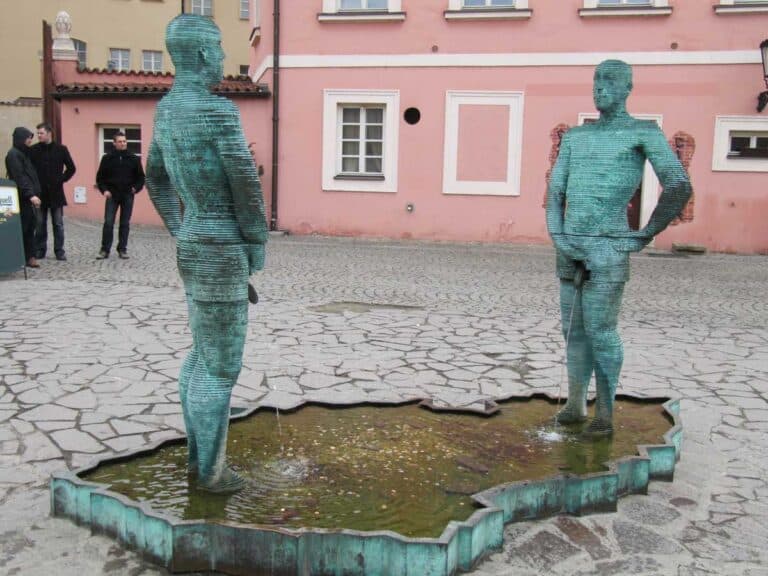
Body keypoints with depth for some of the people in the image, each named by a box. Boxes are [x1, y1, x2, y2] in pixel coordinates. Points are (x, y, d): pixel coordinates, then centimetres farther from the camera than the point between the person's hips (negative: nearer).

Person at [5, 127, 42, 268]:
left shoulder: (24, 153, 18)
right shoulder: (13, 154, -9)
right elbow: (19, 177, -18)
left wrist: (34, 194, 12)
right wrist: (30, 195, -25)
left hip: (29, 198, 9)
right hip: (22, 198, -9)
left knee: (30, 228, 7)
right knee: (22, 229, -4)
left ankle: (30, 256, 8)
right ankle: (29, 257, -1)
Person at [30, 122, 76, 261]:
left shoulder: (61, 149, 1)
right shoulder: (33, 150, 1)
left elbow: (71, 168, 7)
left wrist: (62, 179, 0)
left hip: (56, 192, 0)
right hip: (39, 192, 1)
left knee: (58, 224, 2)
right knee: (40, 224, 6)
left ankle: (59, 251, 7)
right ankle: (40, 250, 13)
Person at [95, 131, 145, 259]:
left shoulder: (134, 159, 4)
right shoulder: (107, 158, 3)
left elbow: (141, 177, 9)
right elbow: (100, 177, 8)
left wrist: (136, 188, -7)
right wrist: (104, 190, -6)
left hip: (127, 196, 1)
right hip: (112, 195, -1)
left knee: (125, 224, 5)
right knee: (108, 223, -4)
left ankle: (122, 249, 13)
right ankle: (105, 250, 2)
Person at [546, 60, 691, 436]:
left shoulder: (644, 132, -2)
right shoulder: (575, 136, 14)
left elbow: (679, 187, -10)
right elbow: (555, 190, 12)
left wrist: (645, 236, -9)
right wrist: (555, 235, -3)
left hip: (607, 248, -5)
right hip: (570, 248, 6)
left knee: (600, 330, -6)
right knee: (574, 328, 9)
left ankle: (605, 411, 6)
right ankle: (575, 403, 20)